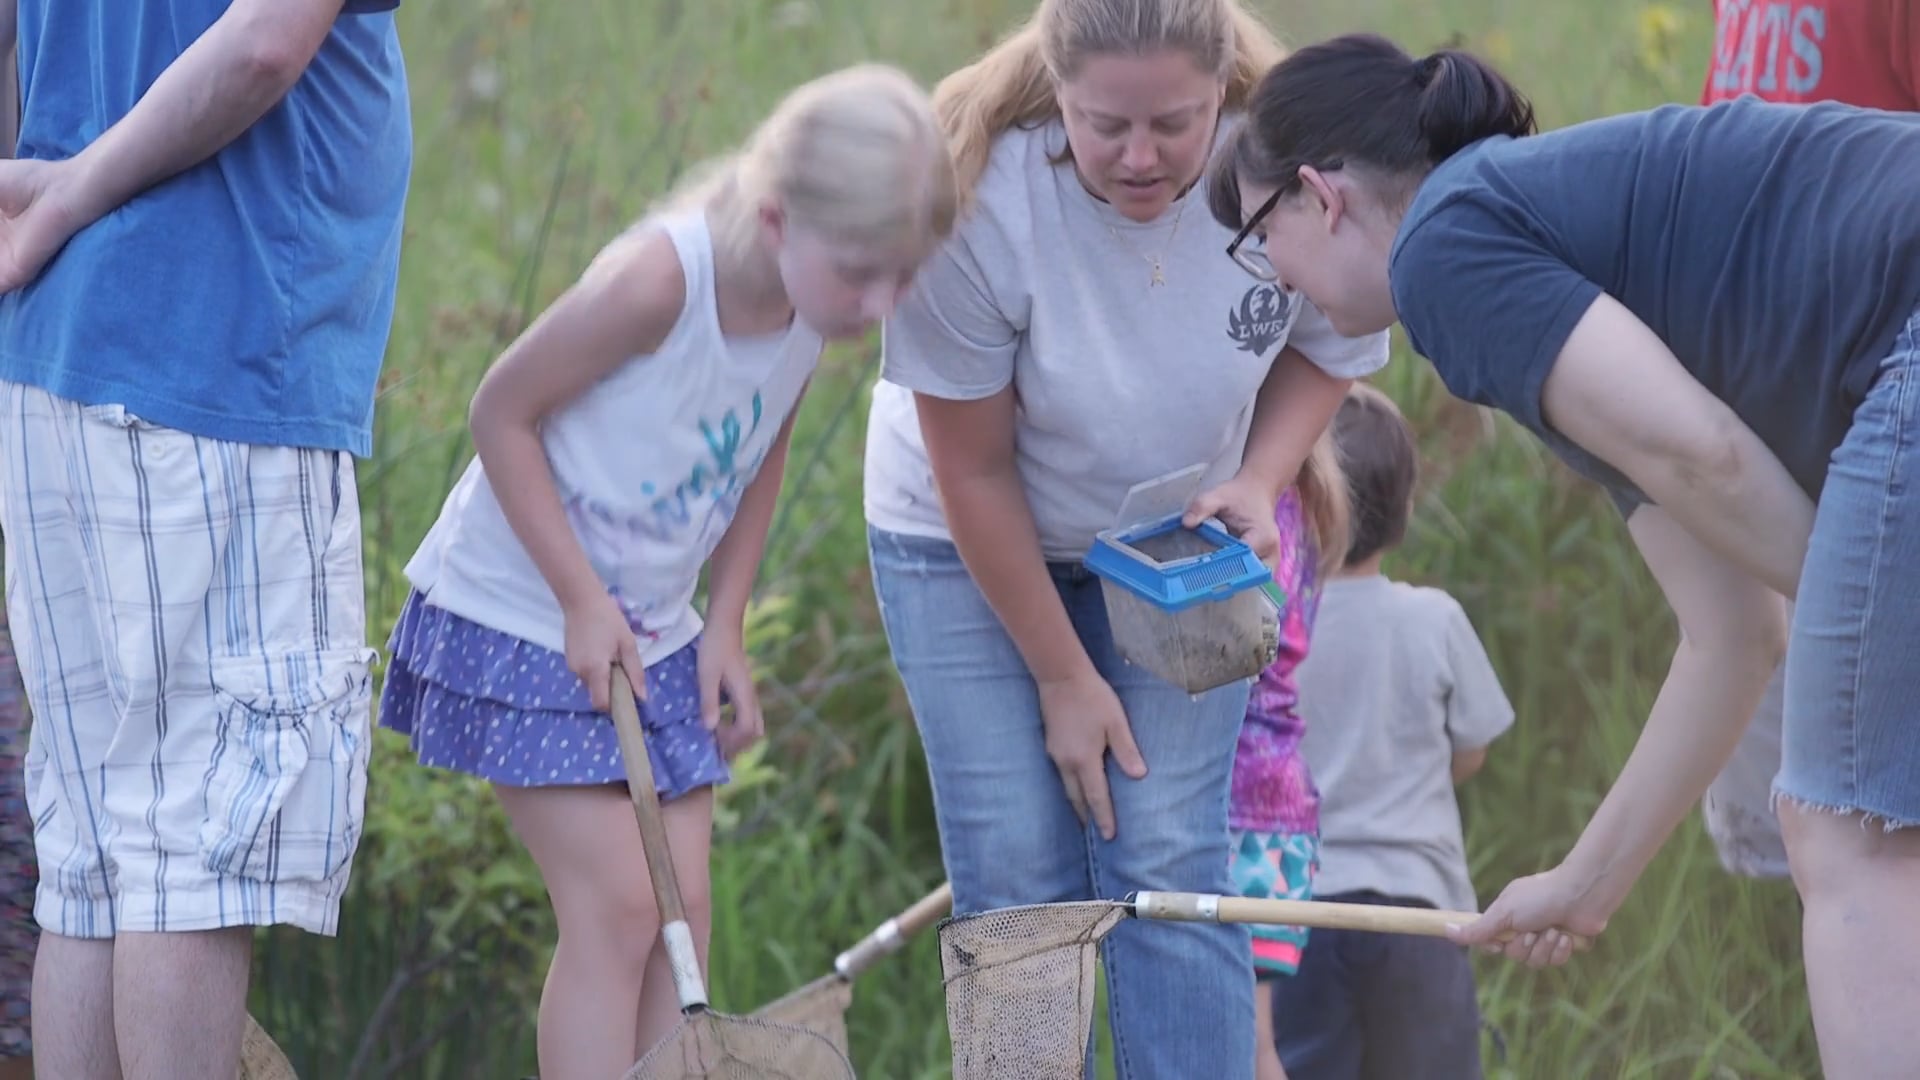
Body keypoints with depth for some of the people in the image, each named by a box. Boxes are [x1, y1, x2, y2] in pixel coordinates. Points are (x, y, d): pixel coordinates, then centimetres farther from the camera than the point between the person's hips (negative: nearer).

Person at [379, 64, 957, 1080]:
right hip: (519, 610, -7)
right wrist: (582, 603, -19)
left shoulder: (822, 300, -8)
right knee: (614, 906, -13)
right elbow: (502, 411, -20)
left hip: (654, 629, 7)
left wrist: (726, 627, 1)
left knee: (681, 910, 1)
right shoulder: (659, 280, -30)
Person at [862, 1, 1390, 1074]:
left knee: (1170, 862, -7)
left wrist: (1260, 477, -21)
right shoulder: (978, 202, -31)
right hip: (972, 546, -1)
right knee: (1018, 880, -5)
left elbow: (1330, 345, -2)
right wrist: (1062, 677, -12)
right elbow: (974, 472, -19)